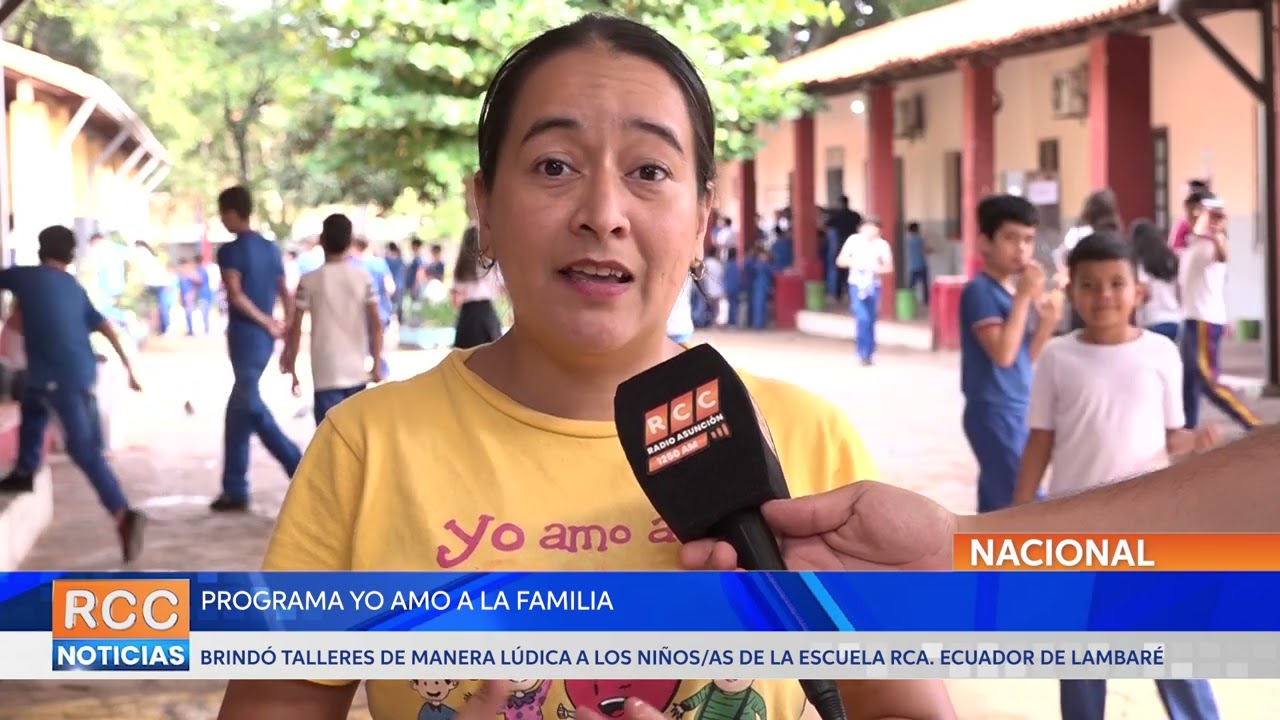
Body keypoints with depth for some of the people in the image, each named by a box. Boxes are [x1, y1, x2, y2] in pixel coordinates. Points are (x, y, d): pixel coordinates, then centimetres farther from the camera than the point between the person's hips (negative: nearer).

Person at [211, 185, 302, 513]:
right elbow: (286, 295, 10)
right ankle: (234, 489, 13)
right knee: (238, 410, 12)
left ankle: (301, 469, -8)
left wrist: (268, 324, -13)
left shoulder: (230, 250, -10)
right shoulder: (270, 248, 13)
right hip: (264, 337, 8)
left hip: (245, 336, -8)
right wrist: (285, 329, 9)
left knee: (251, 409, -3)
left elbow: (237, 296, -20)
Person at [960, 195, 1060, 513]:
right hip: (994, 414, -9)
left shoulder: (1015, 291, 12)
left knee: (998, 507, 12)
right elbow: (1003, 353, -23)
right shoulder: (980, 290, -14)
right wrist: (1024, 296, -20)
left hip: (1017, 413, 9)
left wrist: (1048, 321, -1)